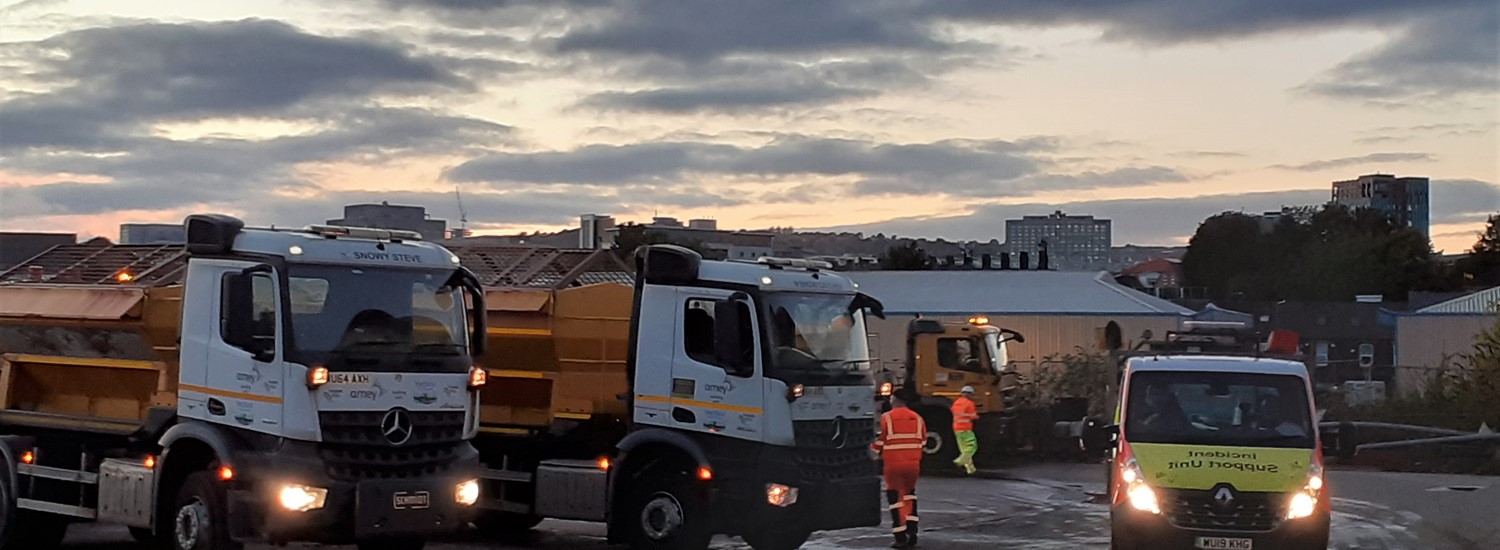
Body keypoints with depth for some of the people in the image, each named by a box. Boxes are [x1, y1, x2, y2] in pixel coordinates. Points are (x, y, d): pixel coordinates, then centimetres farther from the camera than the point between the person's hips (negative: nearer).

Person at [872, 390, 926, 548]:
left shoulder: (886, 418, -7)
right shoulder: (917, 418, 5)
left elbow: (879, 442, -4)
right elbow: (922, 443, 11)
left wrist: (875, 453, 17)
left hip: (893, 464, -4)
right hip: (913, 464, 4)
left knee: (895, 497, 4)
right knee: (910, 493, 23)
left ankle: (901, 537, 1)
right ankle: (912, 529, 12)